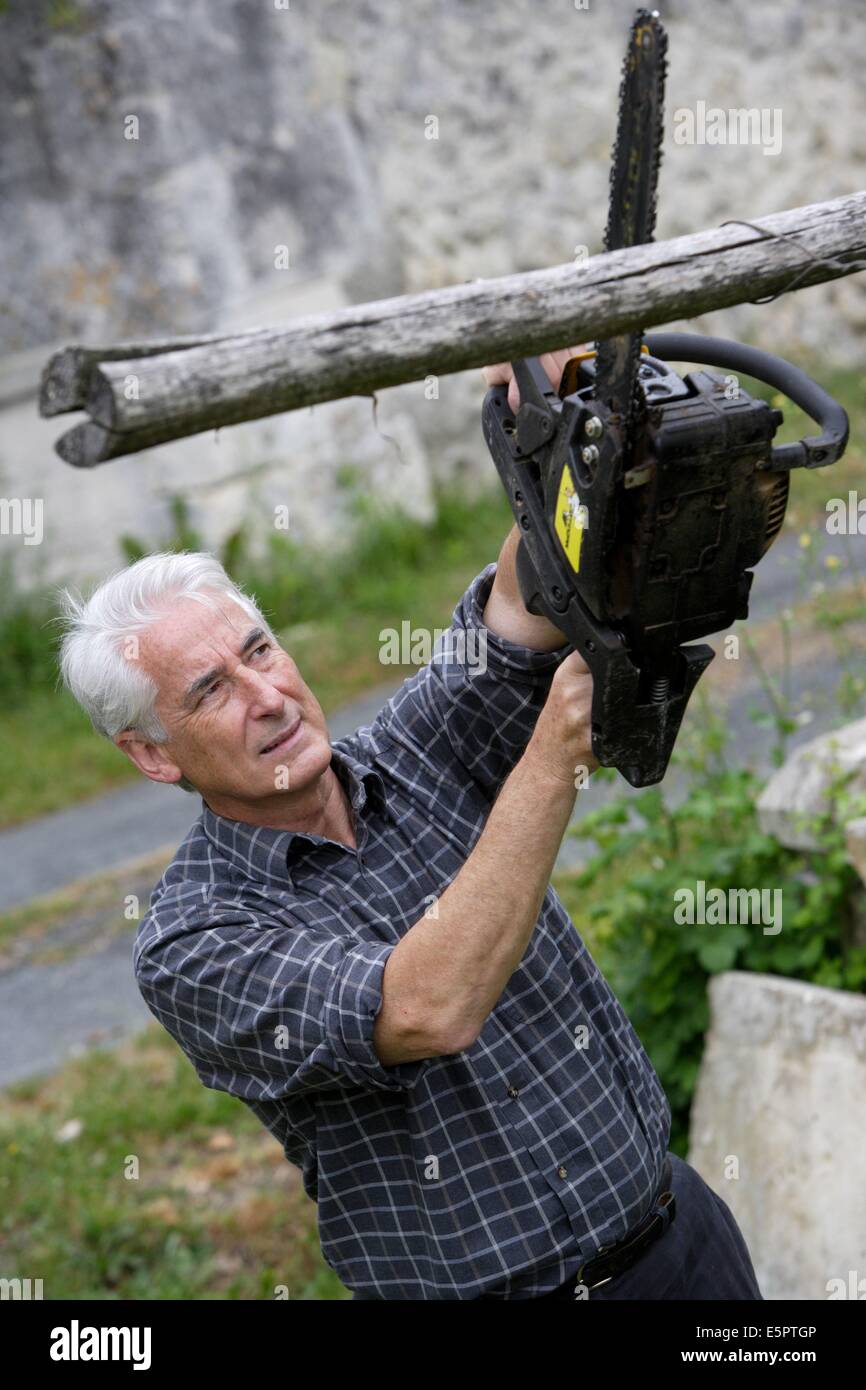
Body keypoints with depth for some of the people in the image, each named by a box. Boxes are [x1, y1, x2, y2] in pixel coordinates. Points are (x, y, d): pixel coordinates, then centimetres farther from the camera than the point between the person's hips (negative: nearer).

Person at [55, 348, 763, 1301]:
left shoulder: (413, 756, -2)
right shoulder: (188, 944, -16)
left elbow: (523, 611, -18)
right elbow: (428, 1012, -31)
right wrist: (555, 757, -34)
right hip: (477, 1287, -4)